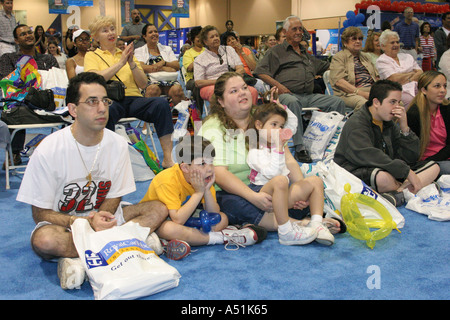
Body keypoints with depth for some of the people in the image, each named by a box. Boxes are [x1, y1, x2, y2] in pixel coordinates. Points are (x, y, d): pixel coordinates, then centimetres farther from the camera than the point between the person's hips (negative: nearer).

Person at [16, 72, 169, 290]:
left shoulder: (118, 145, -8)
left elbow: (114, 197, 1)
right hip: (62, 222, -4)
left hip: (102, 216, 4)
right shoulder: (49, 150, -19)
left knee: (158, 209, -16)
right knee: (43, 240, -38)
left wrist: (99, 218, -23)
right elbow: (40, 213, -14)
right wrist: (87, 221, -30)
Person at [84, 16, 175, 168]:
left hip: (134, 100, 3)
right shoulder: (91, 55, 15)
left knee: (161, 102, -27)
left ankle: (168, 159, -29)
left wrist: (131, 63, -2)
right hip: (110, 101, -3)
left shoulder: (126, 53, 25)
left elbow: (143, 84, 14)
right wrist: (121, 62, -8)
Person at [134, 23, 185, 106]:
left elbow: (177, 66, 12)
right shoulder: (139, 51, 16)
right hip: (151, 81, -2)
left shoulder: (167, 49, 25)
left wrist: (163, 62, -8)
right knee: (153, 89, -38)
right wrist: (164, 68, -8)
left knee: (177, 89, -33)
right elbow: (141, 67, -4)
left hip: (169, 80, 2)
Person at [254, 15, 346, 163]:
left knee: (338, 102, -13)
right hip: (288, 94, -6)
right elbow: (260, 72, 1)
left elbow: (324, 66, 43)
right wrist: (277, 85, -11)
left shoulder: (306, 54, 32)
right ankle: (299, 148, -42)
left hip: (309, 96, 6)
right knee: (293, 102, -41)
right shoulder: (277, 51, 13)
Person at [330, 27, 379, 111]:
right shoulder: (338, 57, 6)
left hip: (371, 91, 6)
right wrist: (362, 93, -17)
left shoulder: (366, 56, 29)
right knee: (363, 103, -41)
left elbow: (376, 76, 30)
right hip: (350, 93, -6)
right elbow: (338, 81, -9)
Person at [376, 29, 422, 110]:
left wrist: (407, 80, -5)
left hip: (416, 87, 5)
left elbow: (420, 73, 15)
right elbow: (395, 79, -7)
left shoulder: (407, 57, 24)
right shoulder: (381, 61, 5)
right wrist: (413, 73, 8)